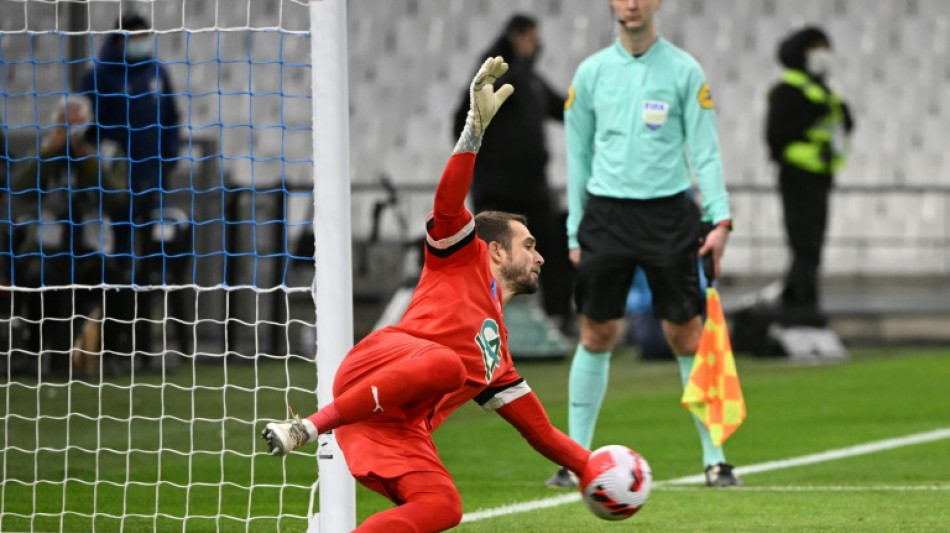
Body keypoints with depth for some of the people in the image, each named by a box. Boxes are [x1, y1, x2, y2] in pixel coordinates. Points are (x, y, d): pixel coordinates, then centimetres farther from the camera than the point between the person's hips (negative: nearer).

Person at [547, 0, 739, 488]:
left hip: (667, 212, -2)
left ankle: (714, 457, 5)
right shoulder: (591, 72, 7)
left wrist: (720, 218, -9)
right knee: (596, 336, 3)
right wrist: (575, 231, 8)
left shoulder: (684, 71, 2)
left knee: (687, 336, -2)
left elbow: (704, 149, 1)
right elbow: (578, 154, 11)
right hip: (606, 212, 2)